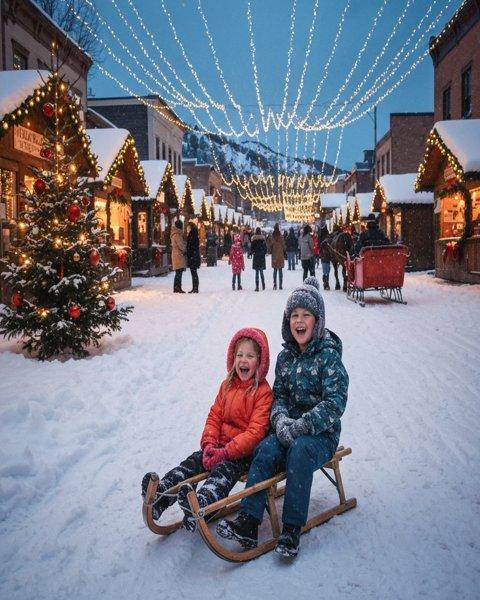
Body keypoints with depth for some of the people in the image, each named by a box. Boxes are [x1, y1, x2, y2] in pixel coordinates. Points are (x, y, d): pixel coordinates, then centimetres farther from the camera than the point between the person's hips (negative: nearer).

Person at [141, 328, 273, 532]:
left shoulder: (263, 392, -11)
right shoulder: (227, 385, 12)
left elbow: (256, 431, -18)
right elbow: (215, 416, 10)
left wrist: (226, 452, -24)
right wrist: (209, 443, -9)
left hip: (245, 451, -7)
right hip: (220, 446, 7)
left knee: (224, 468, -32)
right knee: (193, 461, -12)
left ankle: (199, 505, -58)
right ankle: (160, 494, -26)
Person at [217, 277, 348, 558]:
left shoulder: (329, 355, -9)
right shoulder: (285, 357, 10)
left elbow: (335, 402, -16)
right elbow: (279, 395, 10)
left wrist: (301, 426, -23)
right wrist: (281, 419, -12)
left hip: (322, 433, -4)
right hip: (290, 430, 4)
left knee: (299, 450, -35)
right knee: (266, 449, -25)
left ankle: (292, 529, -27)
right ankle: (248, 523, -28)